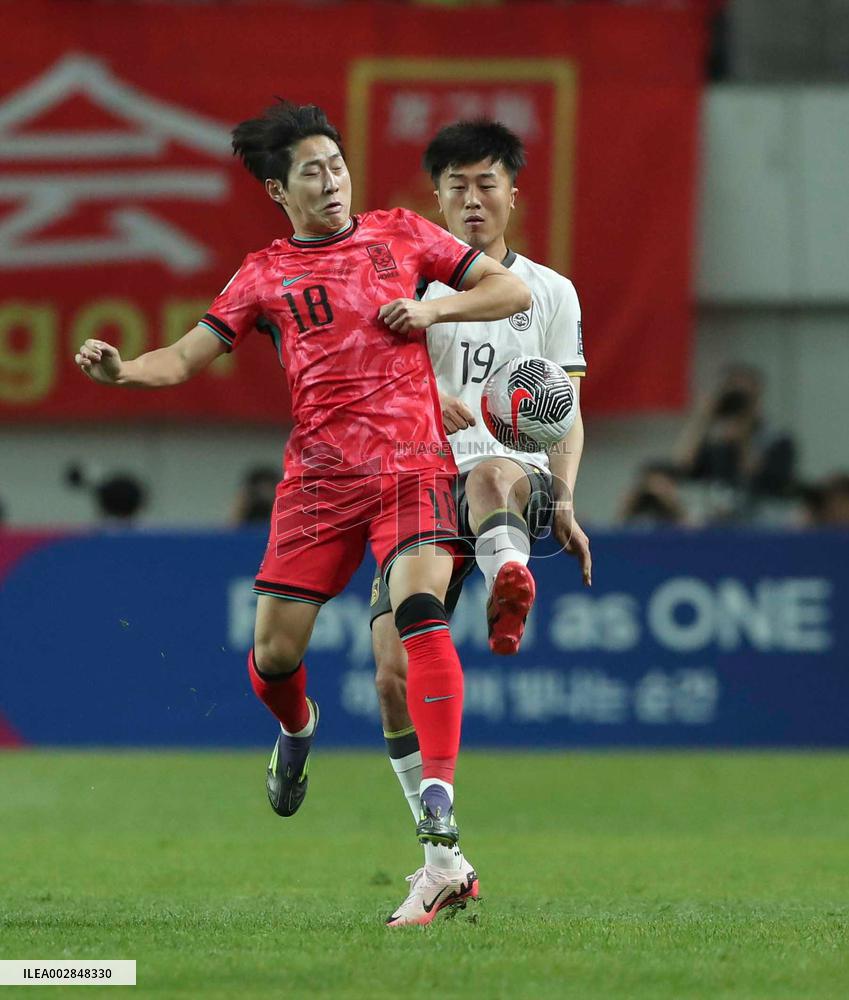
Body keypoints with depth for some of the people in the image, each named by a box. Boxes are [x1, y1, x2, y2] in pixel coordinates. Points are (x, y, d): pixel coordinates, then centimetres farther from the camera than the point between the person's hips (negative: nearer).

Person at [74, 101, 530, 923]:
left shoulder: (401, 235, 11)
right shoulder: (265, 276, 10)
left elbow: (513, 291, 14)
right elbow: (186, 357, 5)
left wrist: (434, 308, -3)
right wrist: (119, 370, -15)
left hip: (413, 462, -1)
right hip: (319, 475, 1)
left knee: (420, 611, -25)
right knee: (274, 650, -1)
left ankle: (437, 794, -27)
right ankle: (296, 731, 35)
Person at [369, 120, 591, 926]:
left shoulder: (550, 293, 15)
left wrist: (565, 504, -1)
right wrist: (428, 393, -31)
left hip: (519, 474, -1)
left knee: (492, 472, -40)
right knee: (395, 671, -11)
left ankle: (508, 590, -74)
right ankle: (443, 861, -2)